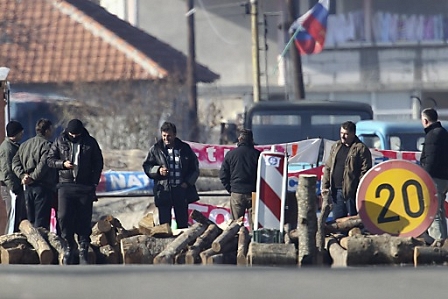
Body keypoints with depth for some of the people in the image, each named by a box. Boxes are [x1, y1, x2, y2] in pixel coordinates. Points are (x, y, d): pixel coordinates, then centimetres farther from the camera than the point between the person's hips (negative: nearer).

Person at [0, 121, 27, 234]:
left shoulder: (14, 146, 16)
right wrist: (14, 188, -20)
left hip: (16, 187, 10)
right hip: (11, 188, -10)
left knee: (22, 217, 12)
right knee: (14, 219, -8)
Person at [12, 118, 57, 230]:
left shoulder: (24, 145, 15)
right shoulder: (47, 145, -10)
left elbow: (15, 161, 6)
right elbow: (43, 164, -22)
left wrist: (22, 175, -4)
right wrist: (33, 178, -15)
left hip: (28, 188, 7)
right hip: (43, 187, -7)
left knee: (30, 220, 12)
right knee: (41, 221, -7)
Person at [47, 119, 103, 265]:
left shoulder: (90, 143, 5)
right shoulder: (60, 141, 5)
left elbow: (98, 164, 9)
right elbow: (50, 159, 9)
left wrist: (94, 183, -1)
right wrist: (62, 163, -11)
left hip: (85, 187, 0)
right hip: (66, 185, 0)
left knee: (84, 220, -1)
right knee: (64, 216, -10)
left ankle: (83, 250, 4)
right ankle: (70, 245, 7)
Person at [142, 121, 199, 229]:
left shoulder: (184, 148, 5)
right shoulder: (156, 149, 2)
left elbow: (194, 168, 11)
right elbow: (146, 166, 5)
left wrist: (188, 182, -2)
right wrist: (158, 170, -14)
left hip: (182, 190, 1)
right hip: (163, 191, -1)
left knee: (183, 223, 6)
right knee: (164, 223, -3)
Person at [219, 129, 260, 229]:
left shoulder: (231, 154, 1)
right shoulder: (257, 154, -2)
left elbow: (223, 175, 4)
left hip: (236, 194, 0)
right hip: (253, 193, 0)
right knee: (253, 223, 1)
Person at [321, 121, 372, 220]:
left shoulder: (361, 149, -7)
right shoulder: (336, 147, 16)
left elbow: (365, 171, -11)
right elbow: (328, 167, 19)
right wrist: (325, 185, 10)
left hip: (351, 192, -7)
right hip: (336, 191, 7)